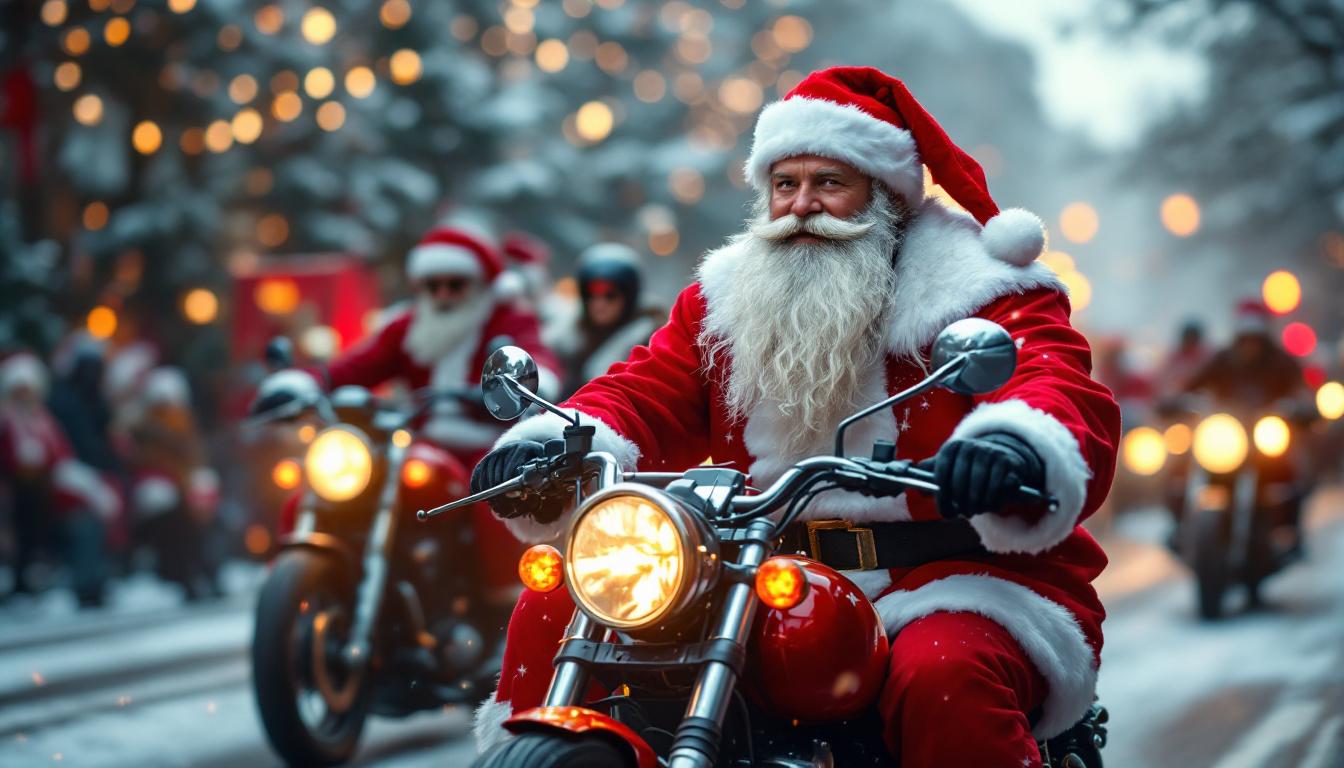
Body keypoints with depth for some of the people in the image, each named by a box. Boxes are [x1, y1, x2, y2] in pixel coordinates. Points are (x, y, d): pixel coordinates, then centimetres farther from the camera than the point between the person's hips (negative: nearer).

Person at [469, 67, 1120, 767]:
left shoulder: (980, 292, -2)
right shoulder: (726, 295, 15)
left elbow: (1062, 391, -18)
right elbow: (646, 390, 5)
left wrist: (1018, 450, -45)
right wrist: (554, 447, -19)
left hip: (954, 574, -5)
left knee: (943, 678, -39)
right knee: (560, 607, -8)